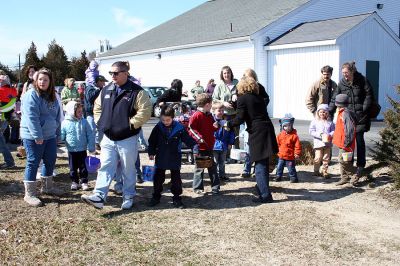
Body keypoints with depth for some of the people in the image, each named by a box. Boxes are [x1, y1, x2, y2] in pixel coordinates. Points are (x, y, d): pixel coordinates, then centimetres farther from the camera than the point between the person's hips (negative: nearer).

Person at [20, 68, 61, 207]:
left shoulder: (52, 97, 12)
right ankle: (29, 194, 6)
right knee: (33, 163, -2)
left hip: (50, 136, 8)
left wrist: (57, 133, 18)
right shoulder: (31, 95, -13)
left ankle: (47, 187, 33)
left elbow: (57, 116, 20)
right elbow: (31, 117, -21)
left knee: (50, 161, 15)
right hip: (33, 137, -8)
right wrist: (37, 135, -24)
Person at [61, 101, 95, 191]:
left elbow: (90, 135, -1)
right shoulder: (65, 123, -6)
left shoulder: (84, 122, -3)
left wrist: (91, 147, -4)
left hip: (82, 150, 0)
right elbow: (62, 135, 3)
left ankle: (84, 182, 18)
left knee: (83, 167, 8)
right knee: (73, 168, 11)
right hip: (72, 151, 0)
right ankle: (74, 182, 24)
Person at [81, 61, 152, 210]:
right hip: (108, 138, 5)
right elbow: (97, 108, 21)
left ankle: (128, 196, 23)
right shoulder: (106, 90, 8)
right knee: (105, 168, 1)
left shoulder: (136, 91, -11)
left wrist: (131, 124, -16)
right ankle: (99, 196, 0)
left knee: (128, 170, 9)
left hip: (127, 139, -5)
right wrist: (100, 122, 8)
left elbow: (145, 111, -18)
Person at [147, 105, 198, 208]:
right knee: (158, 178, 9)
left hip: (175, 158, -1)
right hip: (160, 158, 2)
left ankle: (176, 198, 17)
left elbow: (187, 138, -6)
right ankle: (156, 197, 23)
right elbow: (152, 141, 5)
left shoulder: (179, 128, -9)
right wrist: (151, 152, 0)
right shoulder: (158, 127, -3)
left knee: (176, 179, 5)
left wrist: (194, 145, -21)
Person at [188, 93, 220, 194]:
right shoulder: (196, 115, -12)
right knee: (199, 168, 2)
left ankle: (215, 187, 19)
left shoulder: (209, 115, 12)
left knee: (212, 167, 11)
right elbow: (191, 129, -14)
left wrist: (215, 126, 0)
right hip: (200, 147, -7)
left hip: (209, 146, 7)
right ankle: (197, 188, 13)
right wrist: (199, 137, -22)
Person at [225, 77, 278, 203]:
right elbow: (262, 114, 16)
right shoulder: (259, 97, 16)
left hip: (257, 133, -7)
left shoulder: (242, 98, -4)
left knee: (260, 165, -3)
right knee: (264, 163, 18)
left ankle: (265, 195, -2)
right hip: (267, 130, 7)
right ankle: (262, 187, 32)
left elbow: (240, 118, -9)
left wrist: (228, 124, 6)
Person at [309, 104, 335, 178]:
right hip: (318, 142, -3)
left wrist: (330, 135, -15)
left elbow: (333, 130, 7)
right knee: (318, 158, -5)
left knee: (326, 158, 7)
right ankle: (316, 171, 12)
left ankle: (324, 171, 18)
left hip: (327, 143, 3)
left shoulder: (330, 122, 6)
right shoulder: (315, 121, 0)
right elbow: (311, 131, -6)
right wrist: (320, 135, -17)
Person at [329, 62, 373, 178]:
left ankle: (361, 165, 5)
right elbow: (335, 99, 7)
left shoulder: (362, 80, -1)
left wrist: (364, 109, -7)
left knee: (359, 140, -2)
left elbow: (369, 95, 1)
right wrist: (329, 113, -1)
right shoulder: (342, 83, 5)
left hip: (360, 116, -2)